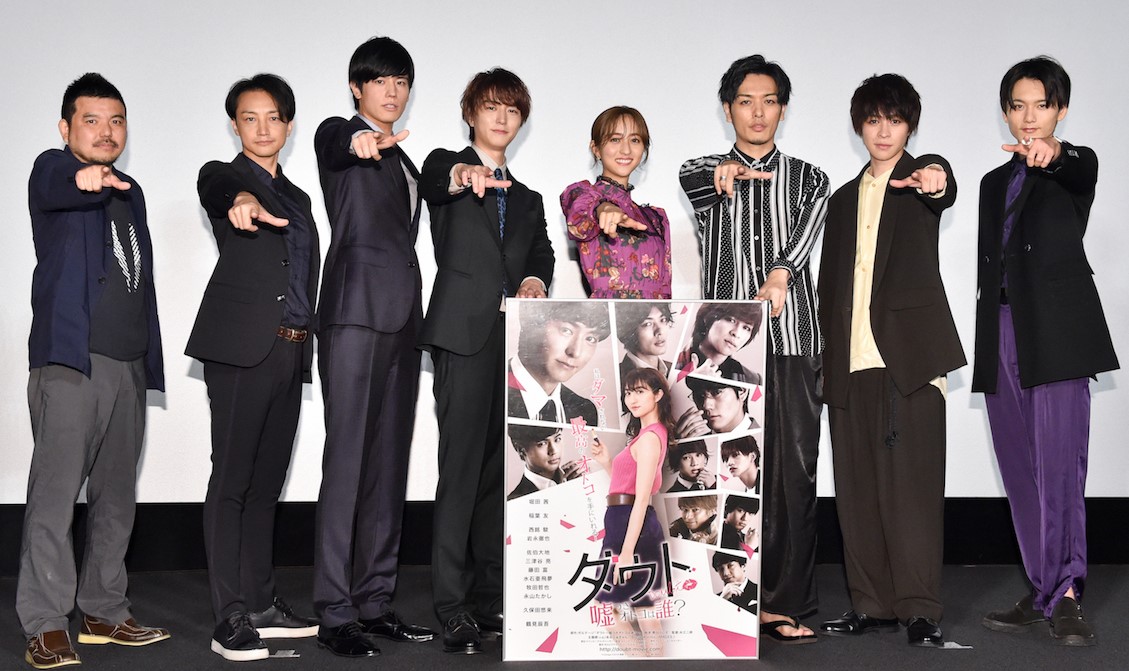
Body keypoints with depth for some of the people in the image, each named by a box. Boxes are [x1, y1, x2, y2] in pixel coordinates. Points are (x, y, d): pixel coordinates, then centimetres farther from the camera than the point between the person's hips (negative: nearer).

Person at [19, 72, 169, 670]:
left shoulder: (129, 192, 21)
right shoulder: (52, 171, 1)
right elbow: (52, 188, -25)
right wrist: (82, 177, -49)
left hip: (128, 364, 7)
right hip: (69, 359, -7)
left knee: (116, 494, 10)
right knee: (56, 490, -10)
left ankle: (104, 613, 18)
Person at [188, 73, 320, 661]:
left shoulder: (297, 198, 22)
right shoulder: (222, 176, 3)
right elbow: (219, 189, -23)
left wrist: (306, 345, 15)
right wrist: (244, 202, -47)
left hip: (290, 350, 7)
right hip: (241, 346, -7)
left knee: (267, 481, 10)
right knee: (232, 477, -8)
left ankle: (260, 604, 17)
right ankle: (230, 619, -8)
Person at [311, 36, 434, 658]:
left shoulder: (404, 162, 24)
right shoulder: (337, 135, 2)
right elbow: (333, 145, -24)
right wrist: (360, 142, -47)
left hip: (402, 319, 8)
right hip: (356, 313, -8)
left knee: (389, 464, 7)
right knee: (347, 460, -10)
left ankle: (375, 602, 13)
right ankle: (335, 613, -8)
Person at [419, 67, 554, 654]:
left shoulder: (527, 197, 25)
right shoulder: (447, 165, 8)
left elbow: (543, 251, 14)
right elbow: (432, 182, -16)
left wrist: (536, 280, -9)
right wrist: (462, 176, -39)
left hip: (515, 337, 6)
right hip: (466, 333, -5)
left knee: (500, 470, 7)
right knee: (461, 466, -11)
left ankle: (491, 598, 14)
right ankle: (452, 606, -9)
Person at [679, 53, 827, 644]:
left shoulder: (809, 180, 14)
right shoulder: (702, 172, 13)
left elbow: (804, 236, -6)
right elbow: (691, 178, -12)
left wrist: (780, 275, -27)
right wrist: (725, 172, -35)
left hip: (794, 342, 1)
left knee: (795, 474, -1)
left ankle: (787, 602, 5)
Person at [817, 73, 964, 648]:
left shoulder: (922, 175, 7)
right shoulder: (844, 200, 21)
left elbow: (945, 192, -20)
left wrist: (935, 183, -44)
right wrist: (827, 360, 11)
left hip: (908, 353, -5)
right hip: (851, 361, 5)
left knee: (910, 482, -9)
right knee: (858, 488, 6)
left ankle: (920, 608, -5)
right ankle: (872, 603, 14)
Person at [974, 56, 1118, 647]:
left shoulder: (1075, 165, 7)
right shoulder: (995, 183, 22)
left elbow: (1079, 172, -20)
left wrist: (1051, 151, -44)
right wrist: (986, 351, 15)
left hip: (1055, 328, -5)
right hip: (1002, 332, 5)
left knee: (1058, 461, -14)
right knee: (1021, 469, 4)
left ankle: (1064, 594, -13)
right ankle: (1044, 592, 10)